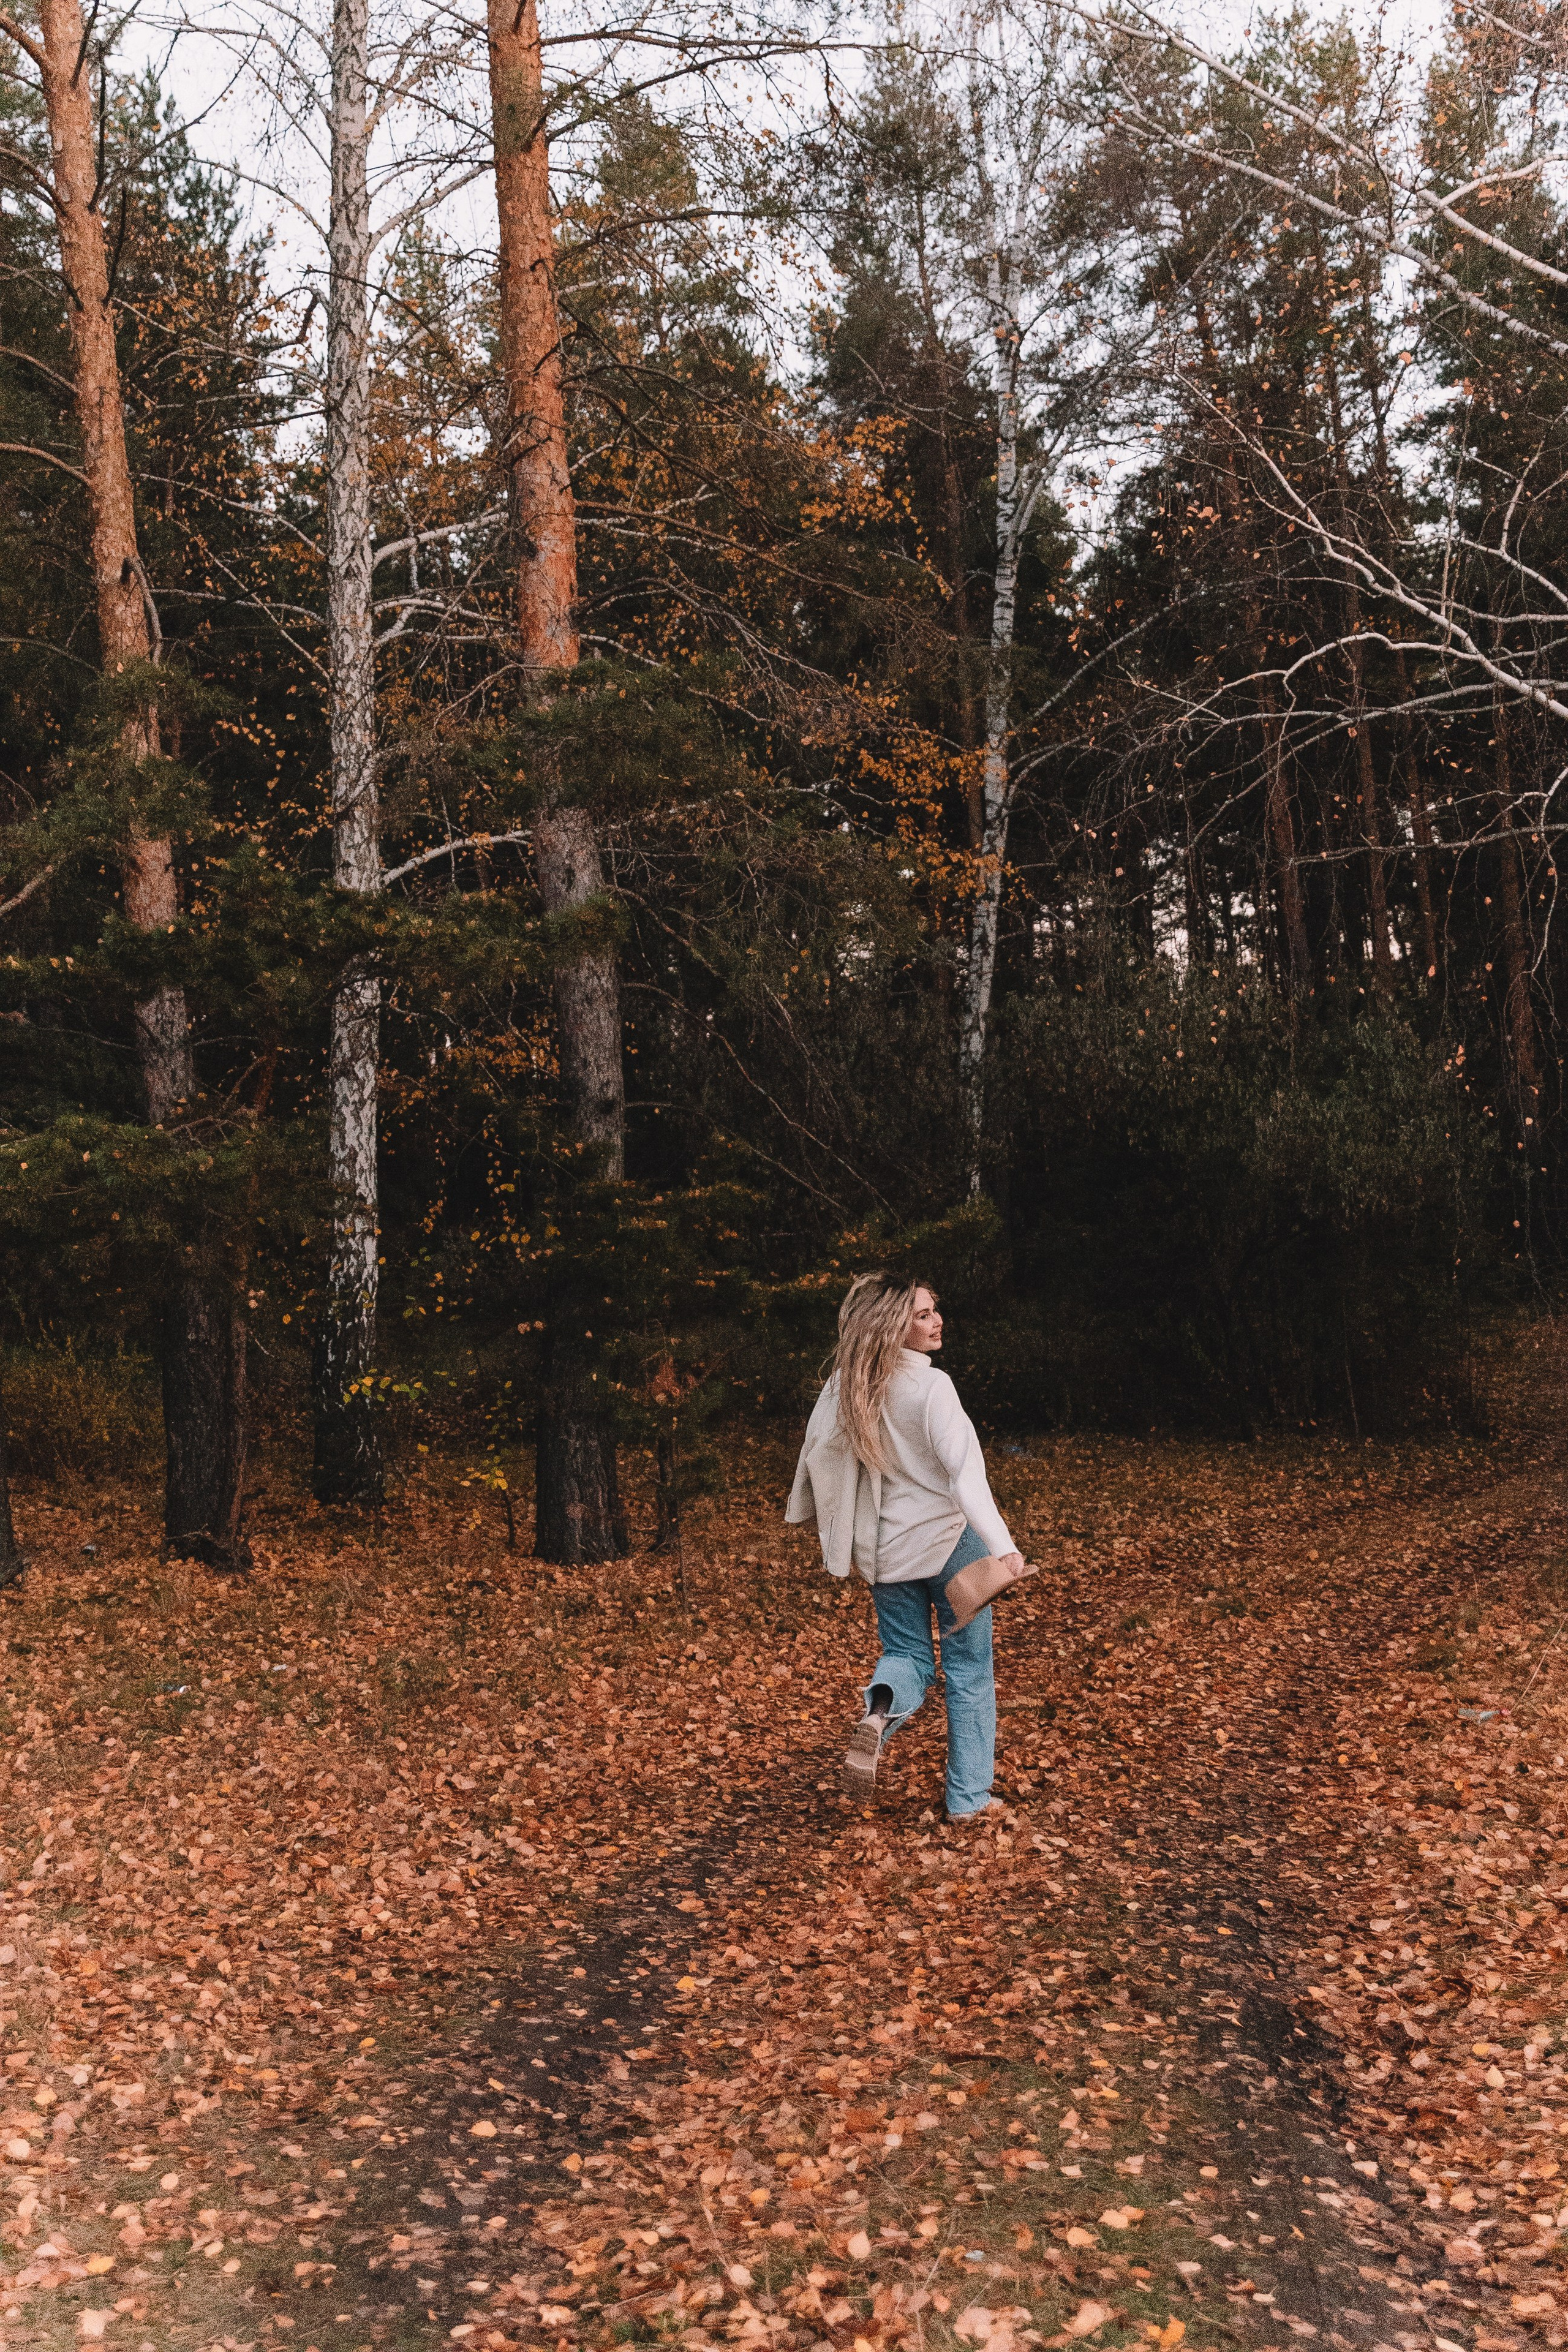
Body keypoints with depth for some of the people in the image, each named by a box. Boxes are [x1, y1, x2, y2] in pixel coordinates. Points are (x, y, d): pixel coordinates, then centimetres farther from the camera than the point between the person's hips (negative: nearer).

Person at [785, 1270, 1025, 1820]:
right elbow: (965, 1469, -29)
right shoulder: (932, 1387, -19)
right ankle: (967, 1797, 14)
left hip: (887, 1550, 5)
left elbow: (817, 1450, 11)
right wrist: (1002, 1546, -34)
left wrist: (804, 1510, 29)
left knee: (908, 1655, 18)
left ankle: (880, 1710, -16)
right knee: (969, 1669, 11)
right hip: (949, 1540, -5)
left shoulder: (846, 1388, -2)